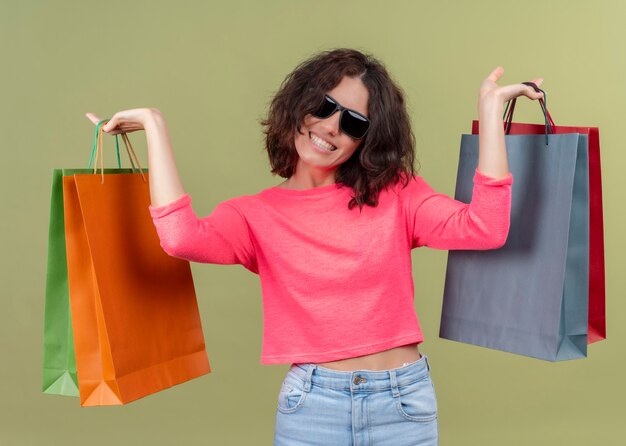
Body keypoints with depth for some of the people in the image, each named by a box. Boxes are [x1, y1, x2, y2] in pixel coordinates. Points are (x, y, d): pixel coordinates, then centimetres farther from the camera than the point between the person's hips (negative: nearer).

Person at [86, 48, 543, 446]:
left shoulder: (395, 192, 3)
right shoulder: (256, 213, 2)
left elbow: (485, 228, -11)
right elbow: (181, 237, -18)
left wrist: (490, 111, -10)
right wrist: (156, 127, -11)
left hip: (404, 399, 1)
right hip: (313, 402, 0)